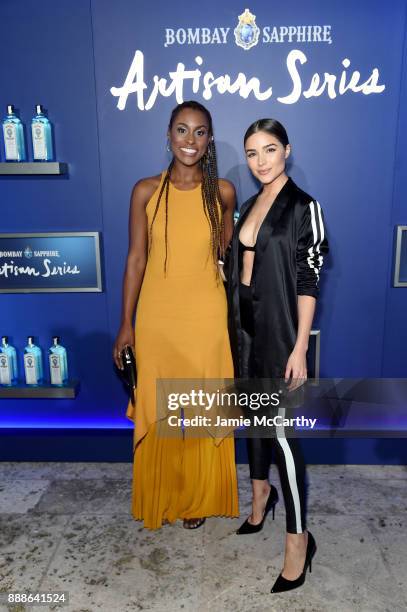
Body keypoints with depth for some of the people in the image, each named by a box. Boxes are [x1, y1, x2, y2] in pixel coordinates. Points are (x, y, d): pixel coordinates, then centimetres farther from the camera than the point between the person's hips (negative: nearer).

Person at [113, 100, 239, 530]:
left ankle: (198, 498, 34)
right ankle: (161, 496, 35)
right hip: (157, 317, 0)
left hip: (206, 318, 0)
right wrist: (126, 324, -1)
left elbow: (227, 255, 8)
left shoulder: (222, 192, 0)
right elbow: (136, 258, 0)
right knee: (157, 410, 12)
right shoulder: (146, 191, -2)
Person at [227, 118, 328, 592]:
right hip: (245, 323, 7)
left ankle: (298, 538, 12)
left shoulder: (304, 207, -10)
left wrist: (299, 348, -18)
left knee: (282, 430, -4)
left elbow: (308, 282, -14)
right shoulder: (249, 205, 10)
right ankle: (261, 494, 41)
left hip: (279, 326, -7)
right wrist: (232, 325, 13)